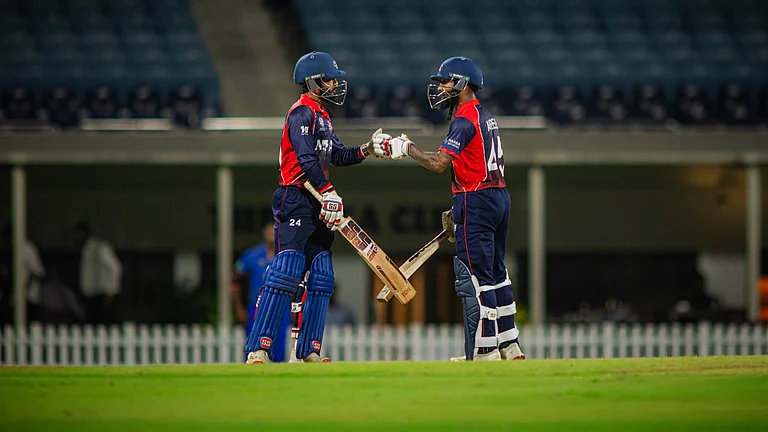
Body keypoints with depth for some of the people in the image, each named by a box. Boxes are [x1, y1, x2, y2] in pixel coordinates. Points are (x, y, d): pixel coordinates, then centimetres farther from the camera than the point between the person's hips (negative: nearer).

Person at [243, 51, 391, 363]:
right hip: (295, 200, -10)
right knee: (287, 272, -17)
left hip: (316, 206, 10)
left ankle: (309, 351, 10)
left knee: (321, 276, 7)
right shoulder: (302, 112, -9)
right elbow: (307, 159, -19)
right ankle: (258, 349, -21)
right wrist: (329, 193, -26)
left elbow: (338, 156, 23)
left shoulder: (322, 115, 22)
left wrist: (369, 149, 10)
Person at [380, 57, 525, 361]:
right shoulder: (485, 116, 18)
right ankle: (509, 347, 19)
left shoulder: (465, 119, -13)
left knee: (474, 279, -9)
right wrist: (460, 210, 22)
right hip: (499, 197, 10)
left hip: (476, 201, -10)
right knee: (495, 273, 15)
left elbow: (439, 163, -22)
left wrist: (406, 148, -10)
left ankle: (482, 352, -10)